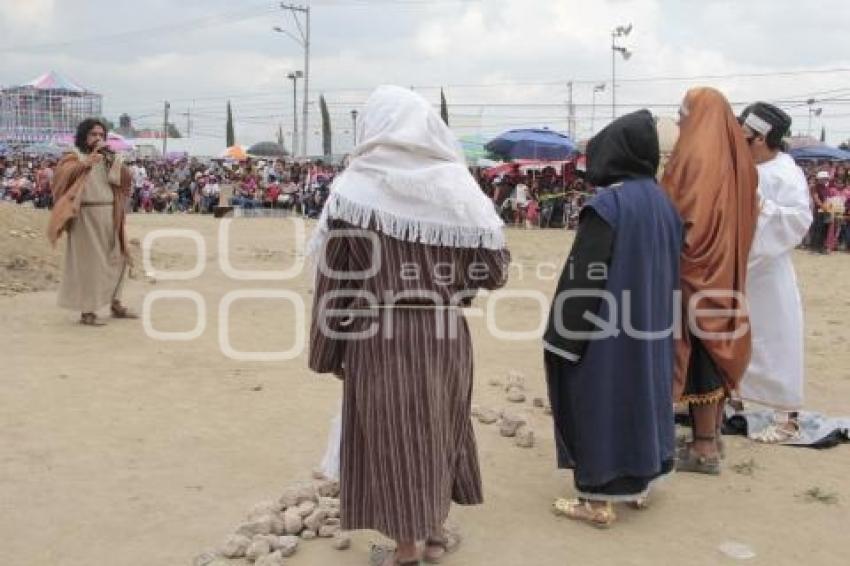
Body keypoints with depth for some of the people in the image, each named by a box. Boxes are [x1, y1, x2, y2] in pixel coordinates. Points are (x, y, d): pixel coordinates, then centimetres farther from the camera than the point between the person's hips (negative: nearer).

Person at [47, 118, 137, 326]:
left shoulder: (108, 158, 15)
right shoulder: (74, 157, -1)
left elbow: (124, 178, 1)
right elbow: (63, 174, -21)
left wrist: (112, 157, -11)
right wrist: (85, 163, -34)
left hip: (109, 217, 6)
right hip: (86, 217, -6)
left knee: (114, 259, 13)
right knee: (89, 262, -7)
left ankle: (115, 304, 25)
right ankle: (87, 312, -5)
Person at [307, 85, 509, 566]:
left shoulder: (355, 187, -7)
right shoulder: (457, 185, -3)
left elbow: (333, 276, -5)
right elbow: (495, 267, -2)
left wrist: (330, 351, 5)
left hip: (380, 335, -2)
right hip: (445, 333, 3)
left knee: (390, 431, 11)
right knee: (440, 425, 20)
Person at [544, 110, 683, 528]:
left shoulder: (607, 204, -20)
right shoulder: (663, 202, 4)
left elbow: (584, 275, -20)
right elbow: (670, 269, 12)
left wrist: (562, 335, -14)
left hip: (606, 324, -8)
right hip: (650, 323, 8)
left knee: (601, 400, 3)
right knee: (641, 390, 19)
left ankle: (599, 500, 11)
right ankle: (639, 483, 32)